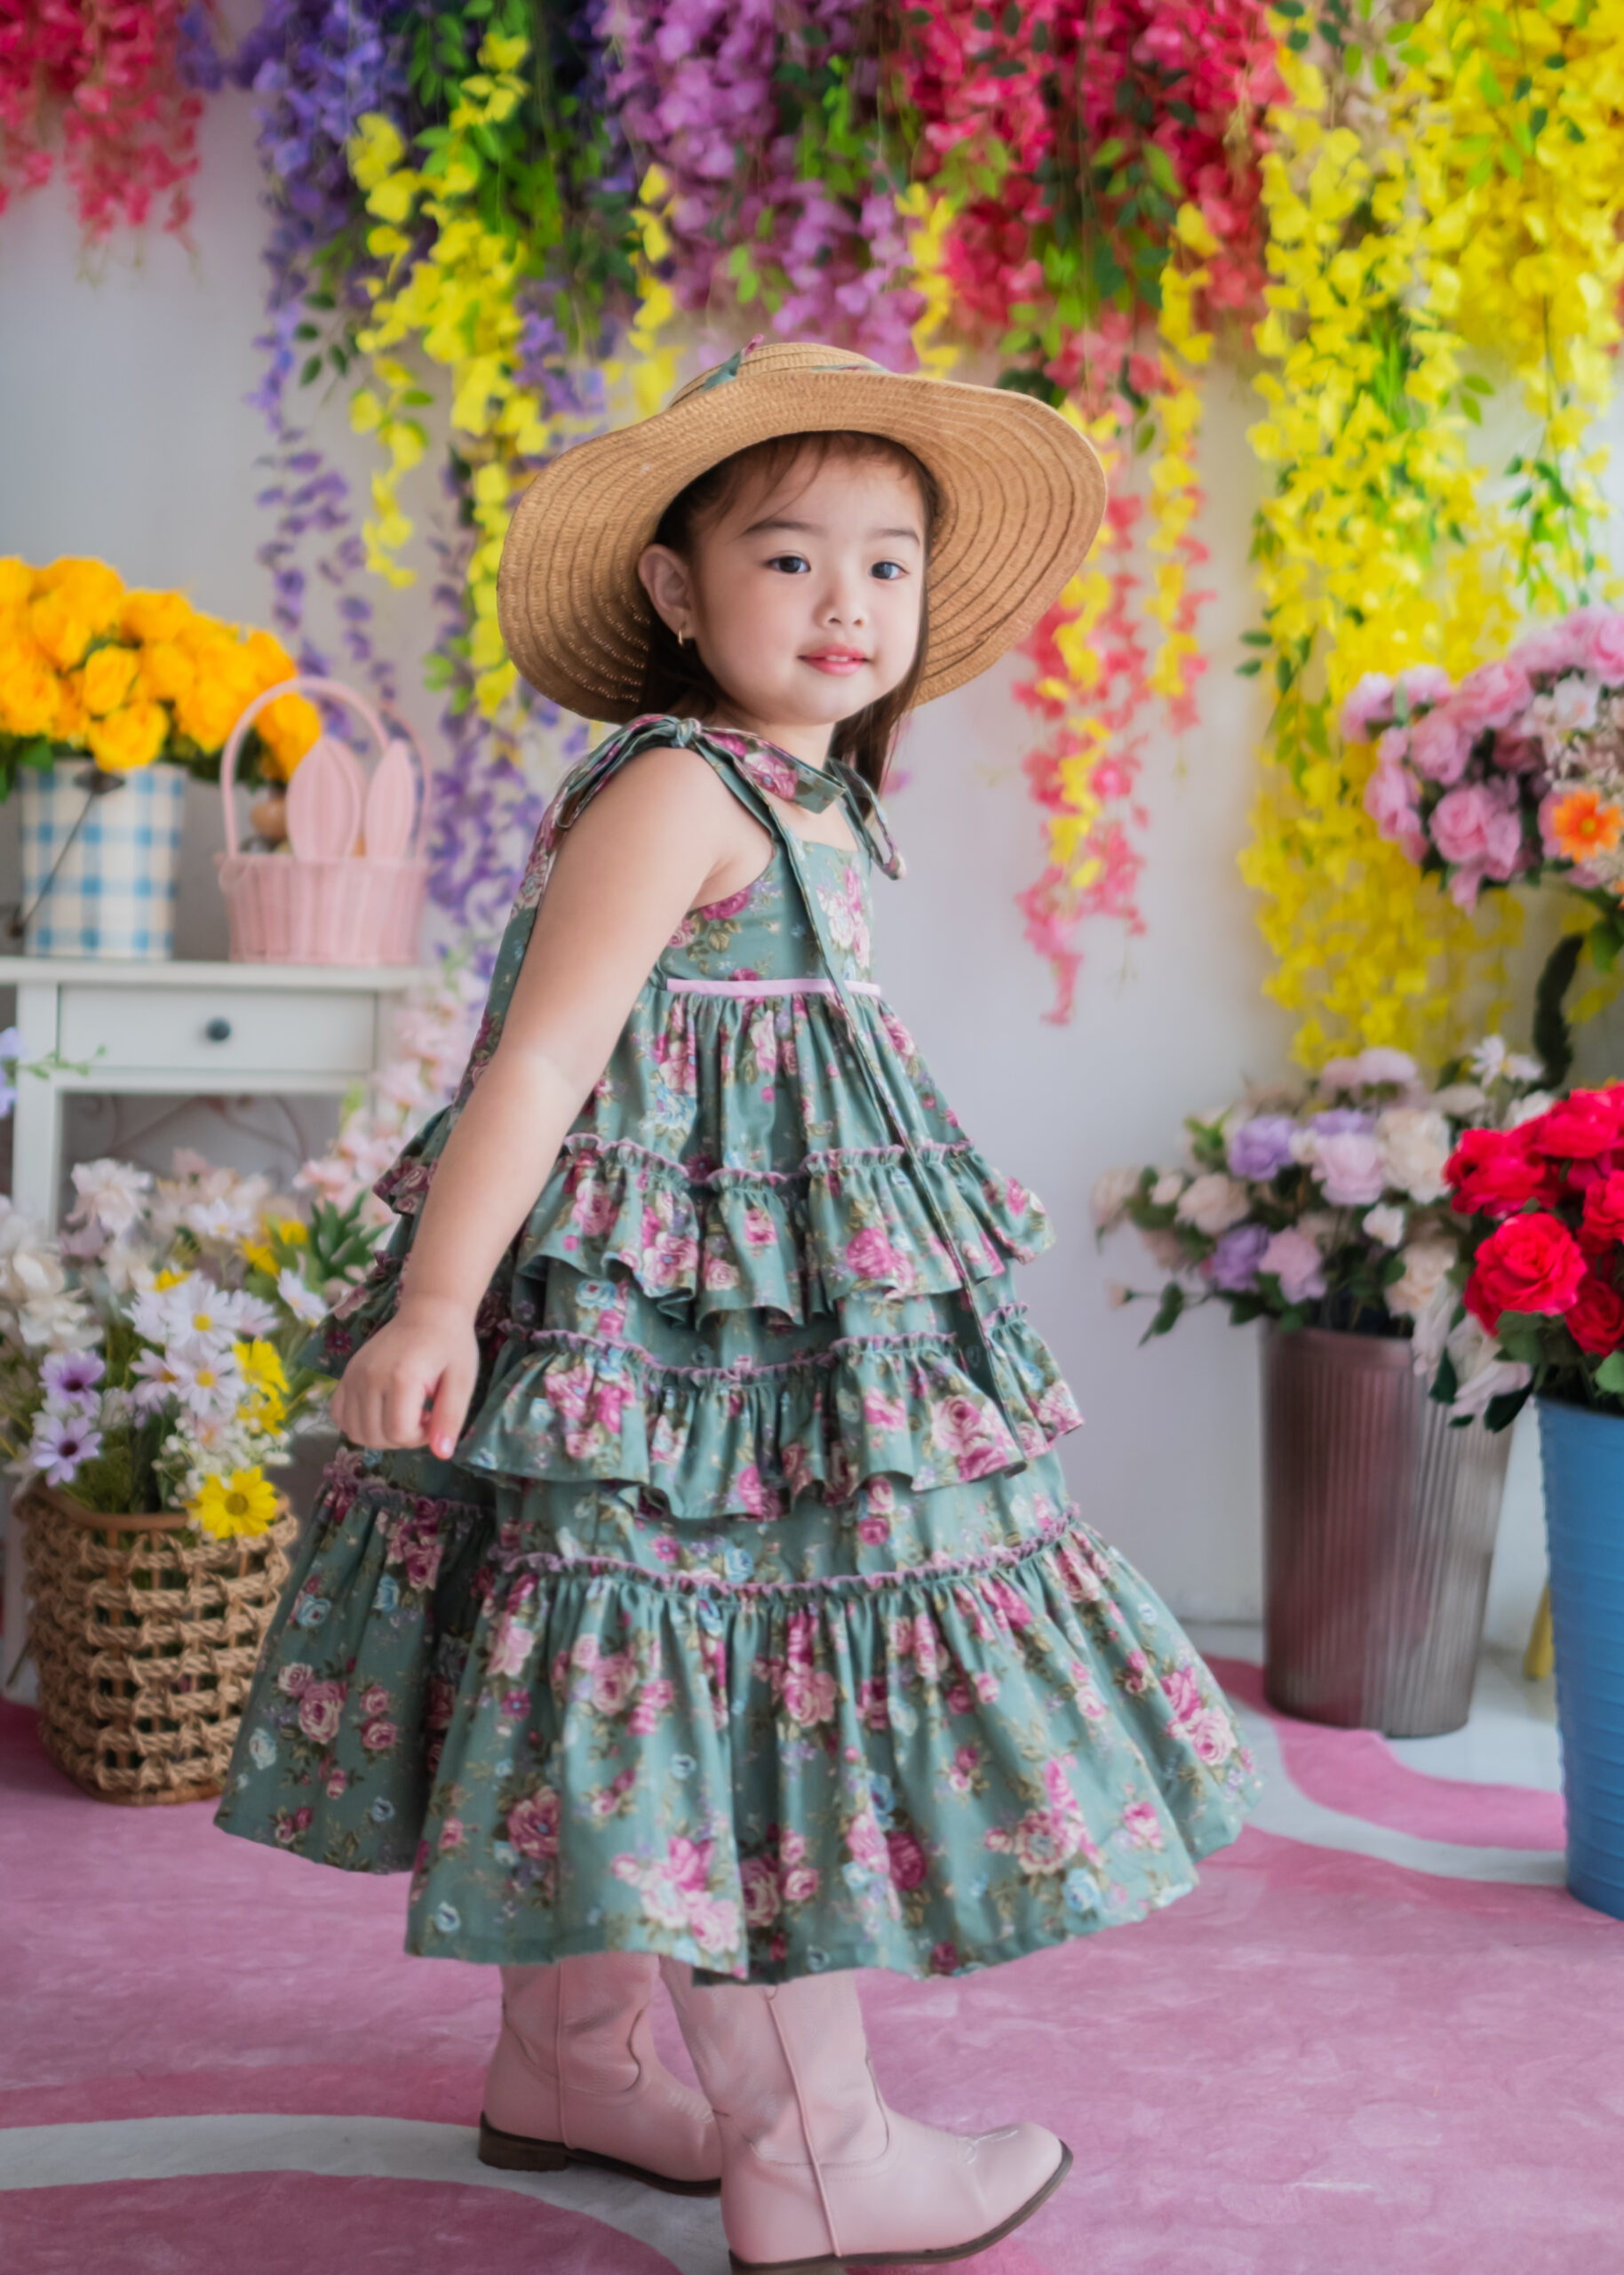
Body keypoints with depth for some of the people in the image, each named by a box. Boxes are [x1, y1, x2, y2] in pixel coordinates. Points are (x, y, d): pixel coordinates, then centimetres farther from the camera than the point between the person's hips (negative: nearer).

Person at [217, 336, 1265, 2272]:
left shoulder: (804, 805, 13)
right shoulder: (674, 791, -15)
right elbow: (541, 1058, -22)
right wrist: (436, 1305, -26)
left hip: (792, 1316, 10)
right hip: (668, 1324, -10)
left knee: (635, 1709, 17)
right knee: (748, 1691, -3)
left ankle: (570, 2061, 32)